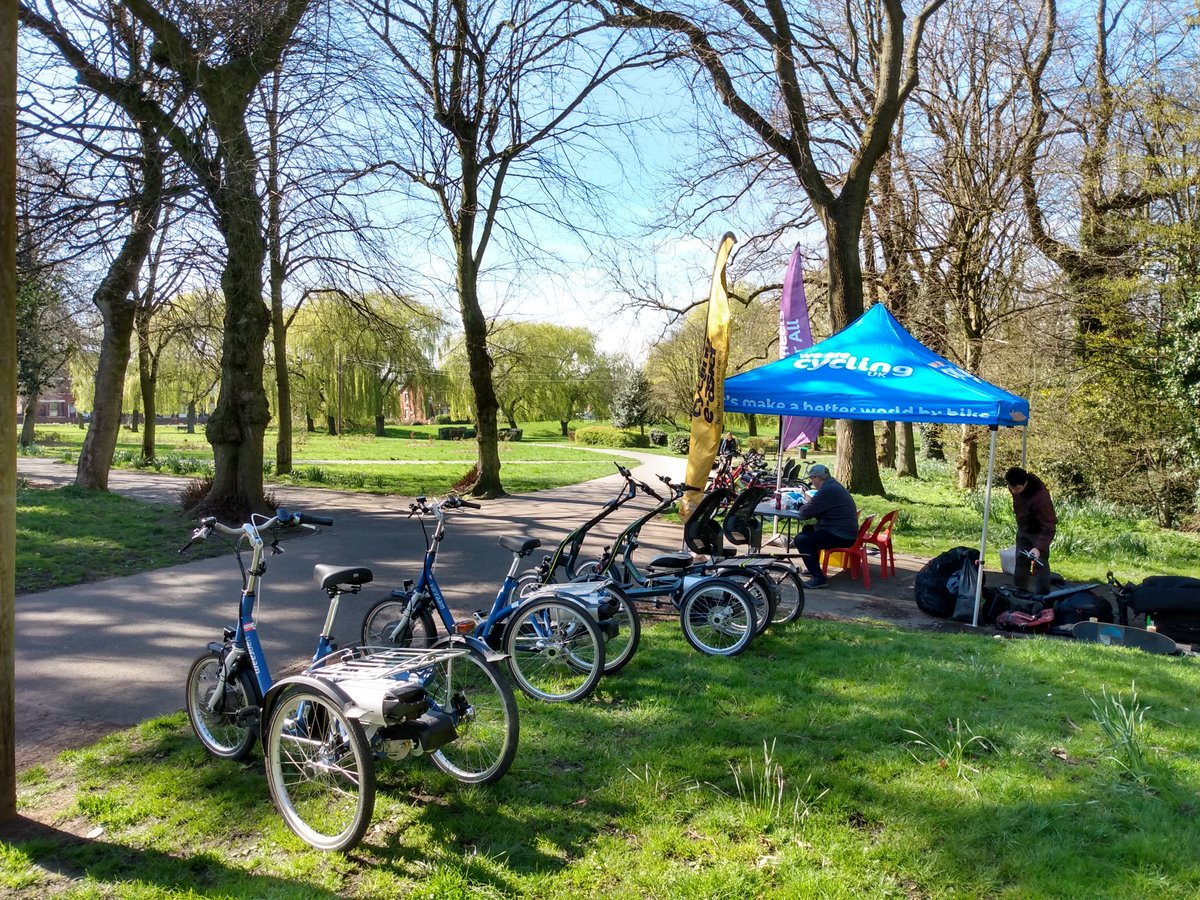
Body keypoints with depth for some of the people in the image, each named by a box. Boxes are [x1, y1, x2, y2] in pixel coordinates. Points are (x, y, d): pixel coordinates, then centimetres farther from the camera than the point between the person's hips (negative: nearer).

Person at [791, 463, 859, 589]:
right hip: (847, 532, 11)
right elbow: (819, 507, 28)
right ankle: (814, 568, 33)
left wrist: (800, 508, 3)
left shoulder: (827, 491, -19)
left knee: (801, 540, -18)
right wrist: (810, 501, 12)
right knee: (808, 529, 26)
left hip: (840, 537, -11)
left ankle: (818, 578, -16)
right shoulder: (834, 486, 15)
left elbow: (805, 513, -18)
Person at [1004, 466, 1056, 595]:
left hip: (1039, 531, -7)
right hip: (1023, 528, 7)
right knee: (1020, 561, 14)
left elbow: (1049, 527, -37)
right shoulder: (1015, 486, -18)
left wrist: (1039, 547, -47)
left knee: (1039, 564, -6)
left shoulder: (1040, 498, -39)